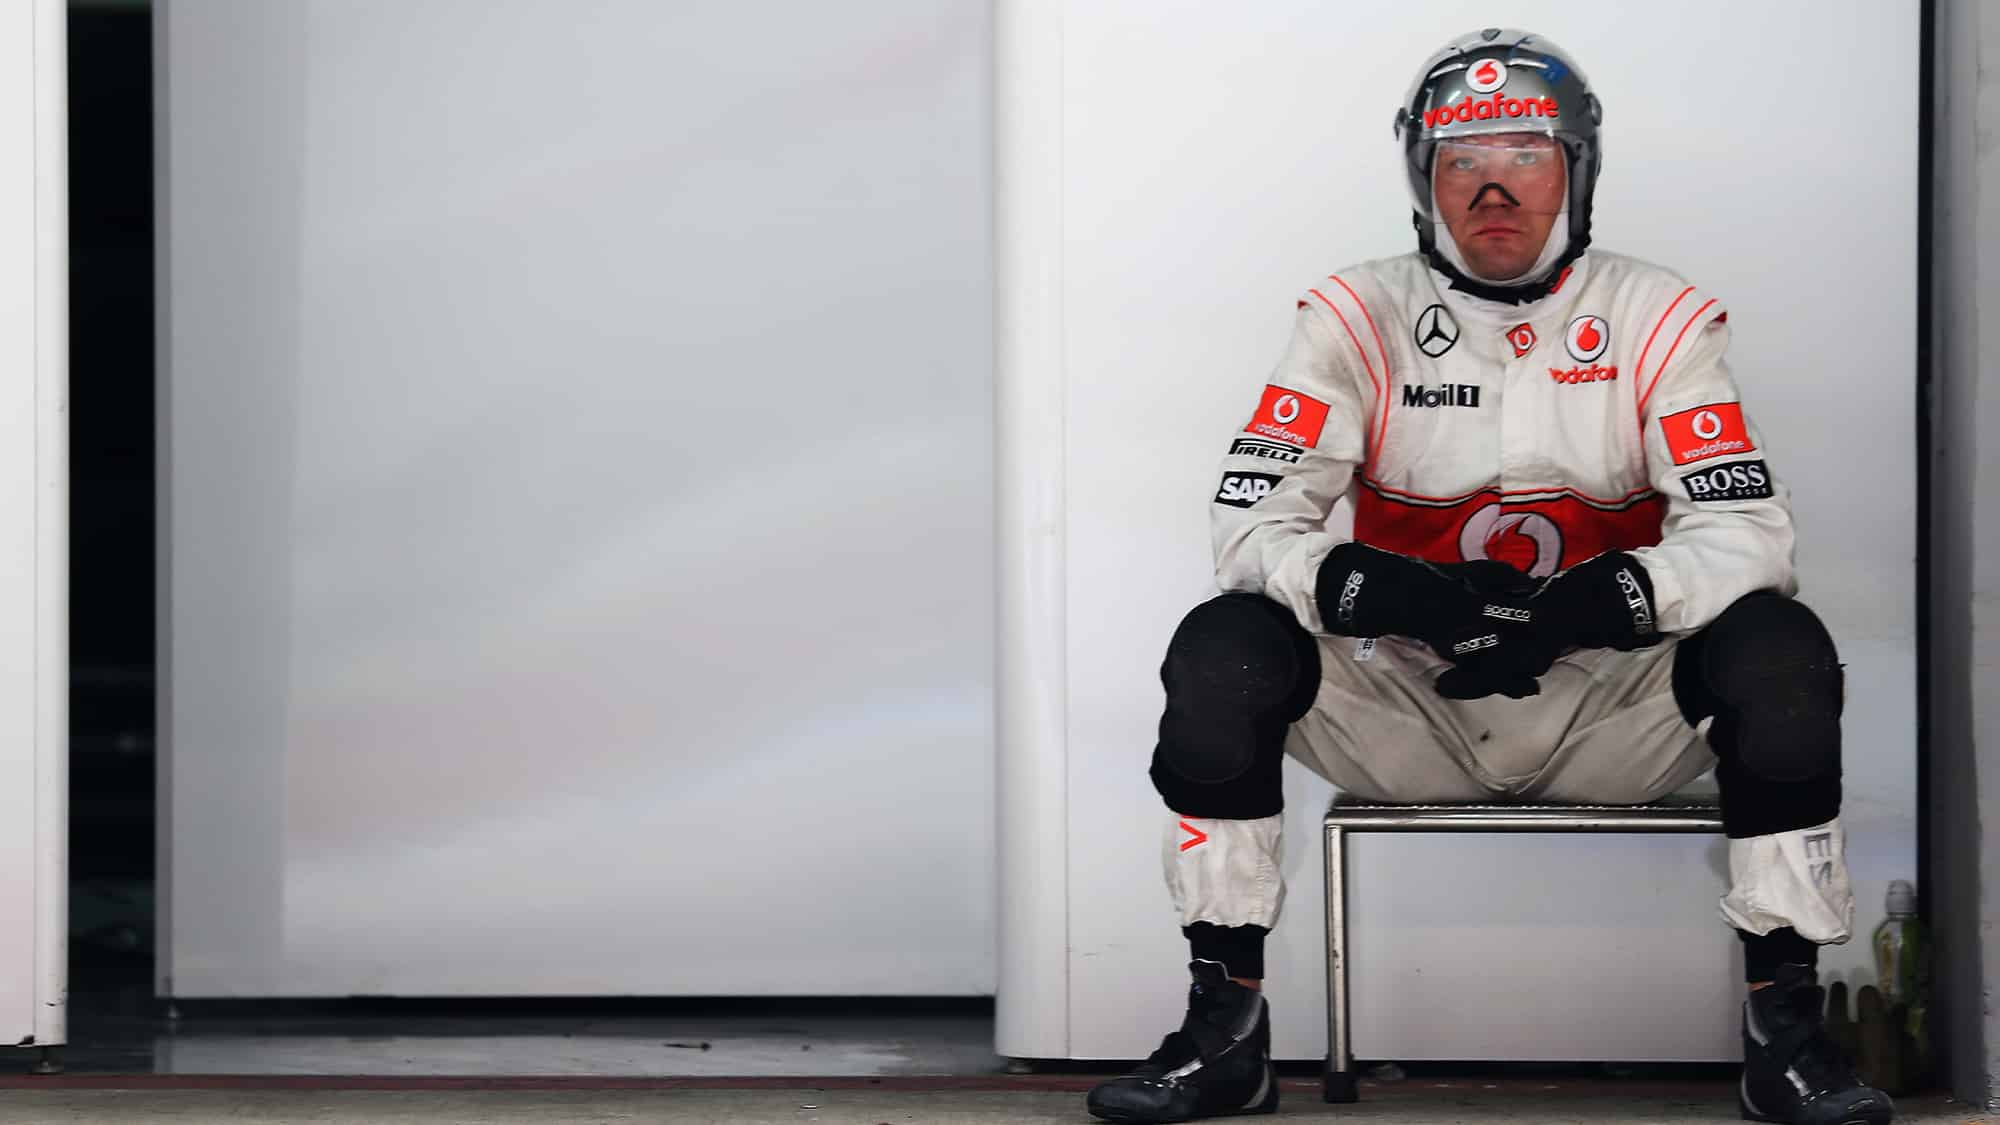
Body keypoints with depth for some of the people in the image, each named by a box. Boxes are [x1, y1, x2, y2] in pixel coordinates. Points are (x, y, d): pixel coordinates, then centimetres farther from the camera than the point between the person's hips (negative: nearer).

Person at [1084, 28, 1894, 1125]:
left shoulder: (1657, 319, -3)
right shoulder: (1359, 317, -3)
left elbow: (1745, 529, -13)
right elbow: (1254, 519, -11)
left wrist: (1588, 603, -32)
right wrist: (1384, 590, -33)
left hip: (1609, 707, 0)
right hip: (1406, 711, 0)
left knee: (1780, 652, -28)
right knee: (1219, 651, -25)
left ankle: (1785, 1030, -16)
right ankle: (1225, 1029, -14)